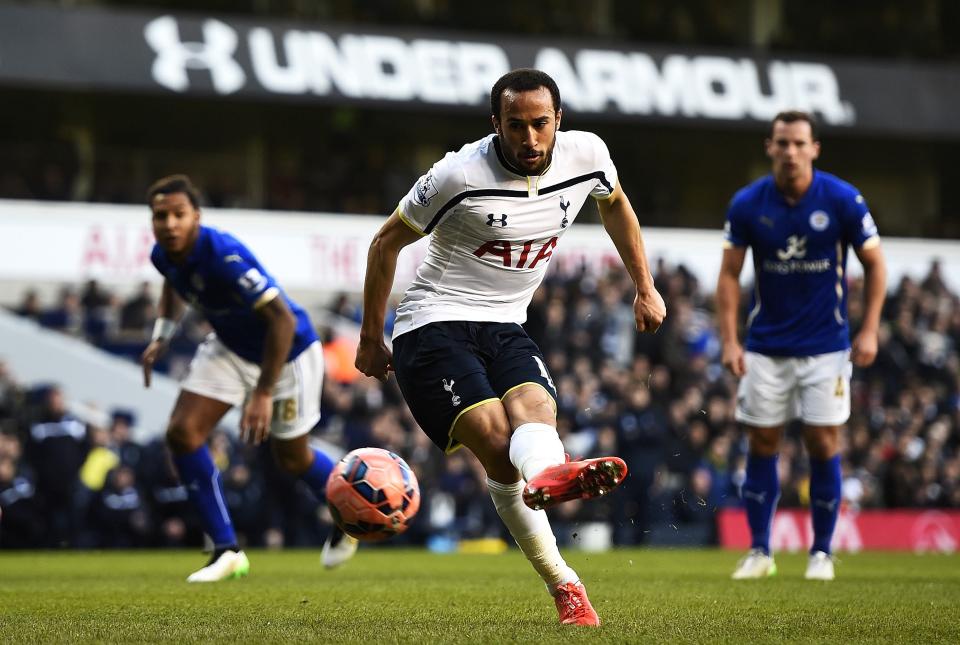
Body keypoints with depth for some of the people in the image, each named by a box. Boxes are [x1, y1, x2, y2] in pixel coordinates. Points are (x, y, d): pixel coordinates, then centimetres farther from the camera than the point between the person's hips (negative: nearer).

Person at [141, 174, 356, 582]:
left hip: (288, 351, -7)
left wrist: (264, 392, -36)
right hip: (229, 347, 7)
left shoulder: (224, 256, -37)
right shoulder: (163, 255, -13)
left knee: (291, 458, 7)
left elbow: (282, 320, -36)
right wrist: (161, 336, 2)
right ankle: (227, 551, -3)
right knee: (182, 433, -10)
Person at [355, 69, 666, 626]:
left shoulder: (587, 155, -3)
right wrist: (371, 339, 5)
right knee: (496, 440, -27)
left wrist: (646, 287, 23)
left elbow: (615, 204, 23)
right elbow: (387, 242, -1)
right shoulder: (460, 175, -16)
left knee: (534, 408, -31)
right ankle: (563, 583, -41)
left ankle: (547, 477, -60)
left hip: (506, 327, 5)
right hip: (434, 324, -5)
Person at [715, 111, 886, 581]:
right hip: (766, 345, 1)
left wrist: (869, 331, -6)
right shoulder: (746, 205, -6)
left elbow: (874, 263, 0)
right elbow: (729, 274, 0)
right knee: (762, 444, 1)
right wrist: (729, 340, -8)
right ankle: (759, 551, 11)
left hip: (825, 346, -1)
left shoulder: (843, 200, -9)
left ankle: (822, 552, 9)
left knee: (823, 444, -3)